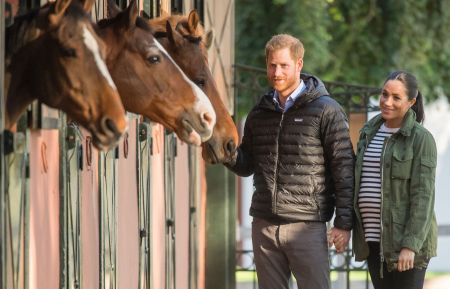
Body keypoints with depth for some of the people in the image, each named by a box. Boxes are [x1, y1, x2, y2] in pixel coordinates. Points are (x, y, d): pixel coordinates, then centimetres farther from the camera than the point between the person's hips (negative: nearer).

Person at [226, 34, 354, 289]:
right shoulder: (260, 113, 12)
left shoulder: (326, 111, -5)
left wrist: (344, 223, -11)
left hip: (307, 225, -6)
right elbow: (246, 166, 18)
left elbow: (343, 168, -6)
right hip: (264, 225, 6)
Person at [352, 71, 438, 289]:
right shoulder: (370, 133, 12)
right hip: (374, 238, 7)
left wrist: (410, 245, -20)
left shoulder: (421, 139, -9)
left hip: (406, 238, -7)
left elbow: (422, 196, -14)